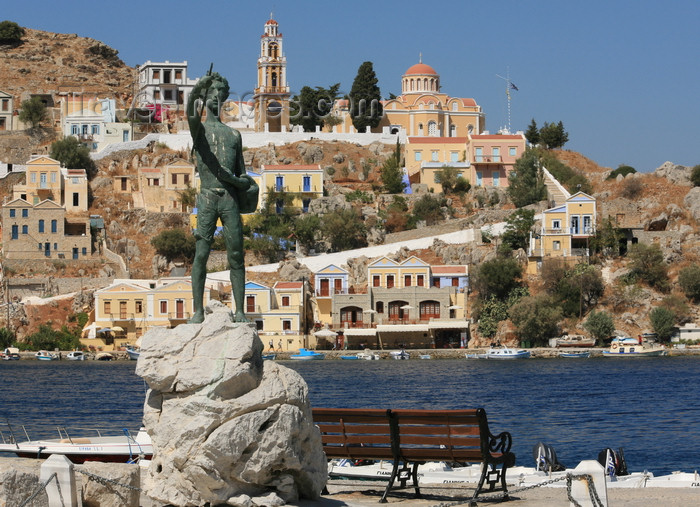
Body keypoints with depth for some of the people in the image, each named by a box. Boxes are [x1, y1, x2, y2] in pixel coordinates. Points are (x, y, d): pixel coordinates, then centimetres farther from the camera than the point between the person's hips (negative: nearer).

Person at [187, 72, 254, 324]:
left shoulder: (234, 135, 19)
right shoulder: (198, 127, 10)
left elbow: (244, 179, 20)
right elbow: (190, 112, -17)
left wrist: (237, 180, -6)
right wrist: (197, 89, -38)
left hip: (231, 199, 3)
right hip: (207, 198, -2)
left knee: (236, 256, -2)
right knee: (201, 255, -6)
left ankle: (239, 311, 1)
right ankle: (198, 310, -1)